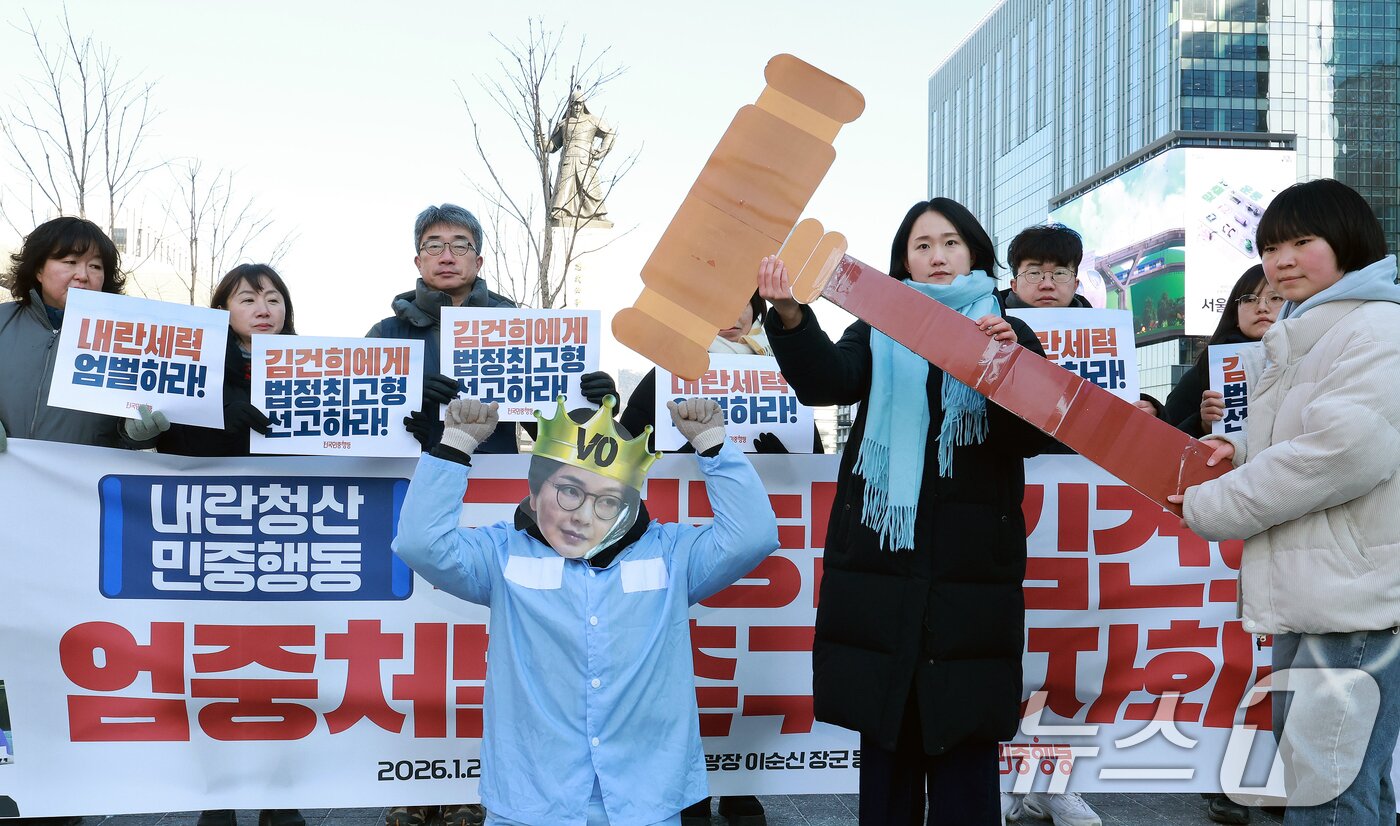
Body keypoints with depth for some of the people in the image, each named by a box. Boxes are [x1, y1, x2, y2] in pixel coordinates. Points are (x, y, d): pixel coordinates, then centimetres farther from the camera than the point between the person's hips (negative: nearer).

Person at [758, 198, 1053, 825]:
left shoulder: (1009, 334, 12)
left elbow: (1032, 438, 0)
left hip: (971, 571, -1)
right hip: (881, 568, 1)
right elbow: (826, 380, -8)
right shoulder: (879, 333, 13)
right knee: (886, 748, 5)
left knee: (965, 748, 0)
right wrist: (790, 316, -26)